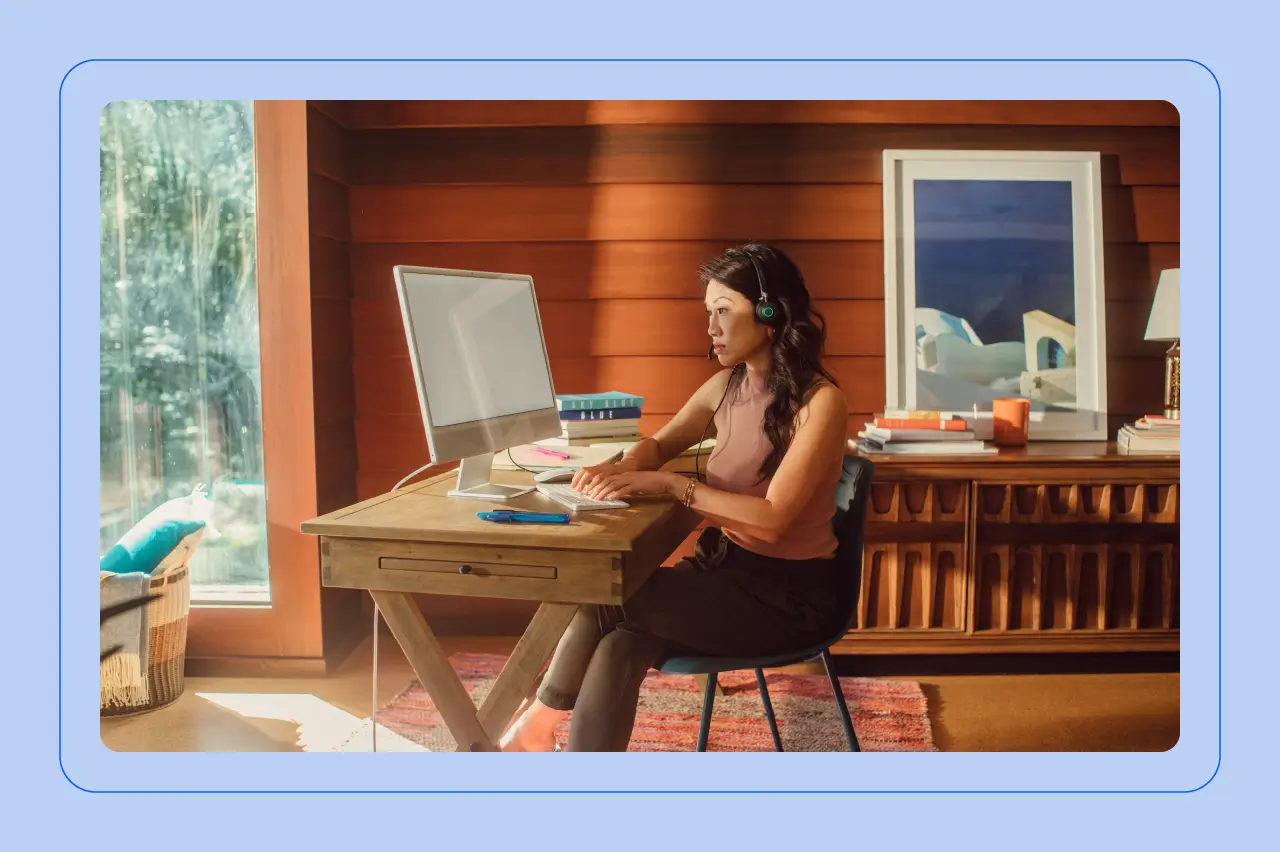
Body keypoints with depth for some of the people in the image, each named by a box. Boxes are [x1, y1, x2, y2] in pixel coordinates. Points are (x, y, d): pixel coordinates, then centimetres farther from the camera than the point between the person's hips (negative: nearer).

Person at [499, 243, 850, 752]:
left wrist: (669, 485, -25)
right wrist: (622, 469, -5)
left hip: (787, 594, -6)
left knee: (607, 598, -21)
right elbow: (660, 444, 19)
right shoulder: (726, 386, 5)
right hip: (721, 568, 6)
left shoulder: (819, 401, -17)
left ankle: (540, 723, 2)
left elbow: (772, 519, -24)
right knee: (615, 651, -21)